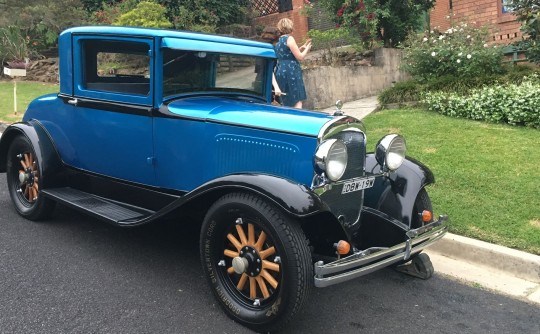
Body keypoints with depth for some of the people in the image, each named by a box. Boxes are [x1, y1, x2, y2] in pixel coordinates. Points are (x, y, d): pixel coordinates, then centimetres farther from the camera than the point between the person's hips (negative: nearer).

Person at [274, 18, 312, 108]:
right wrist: (307, 49, 8)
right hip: (291, 72, -8)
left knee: (286, 103, 11)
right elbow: (300, 57, -9)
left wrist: (302, 47, 23)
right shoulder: (289, 39, -8)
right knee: (298, 101, -7)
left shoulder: (278, 42, 17)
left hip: (280, 71, 8)